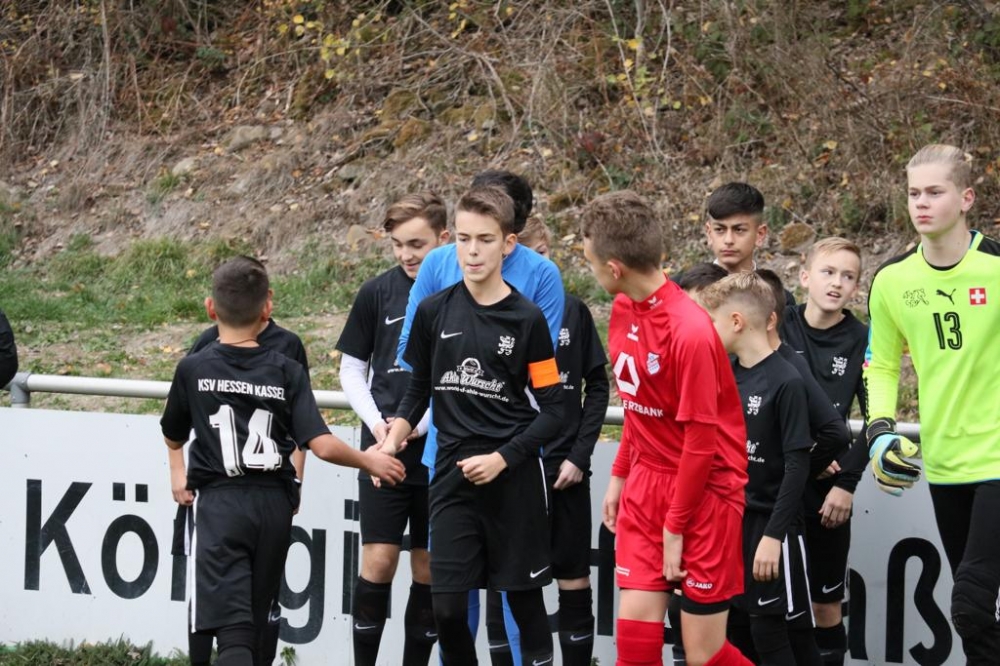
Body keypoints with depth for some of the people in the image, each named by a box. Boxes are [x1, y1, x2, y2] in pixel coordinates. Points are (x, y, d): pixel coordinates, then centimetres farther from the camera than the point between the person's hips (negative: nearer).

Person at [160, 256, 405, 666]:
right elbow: (322, 446, -8)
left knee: (232, 630, -13)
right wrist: (367, 461, 10)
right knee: (254, 623, 19)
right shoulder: (287, 372, -1)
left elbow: (173, 439, 14)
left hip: (220, 504, -3)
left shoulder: (193, 369, -2)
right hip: (274, 505, 3)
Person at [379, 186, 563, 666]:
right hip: (452, 479, 2)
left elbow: (552, 410, -4)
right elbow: (418, 389, 15)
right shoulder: (433, 312, 3)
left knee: (523, 598, 7)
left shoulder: (527, 319, -5)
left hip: (514, 482, -2)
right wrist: (392, 442, -1)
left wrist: (502, 459, -14)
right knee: (448, 608, -3)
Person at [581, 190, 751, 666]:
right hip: (646, 483, 7)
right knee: (635, 627, -2)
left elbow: (701, 442, -18)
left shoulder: (690, 332, -23)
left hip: (703, 490, -7)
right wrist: (619, 476, 14)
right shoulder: (623, 308, 2)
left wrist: (675, 528, -12)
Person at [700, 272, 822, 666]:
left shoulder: (786, 382, -13)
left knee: (772, 632, -3)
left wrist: (773, 535, -18)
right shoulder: (724, 374, 6)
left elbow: (797, 466, -15)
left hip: (770, 523, -7)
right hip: (729, 519, 7)